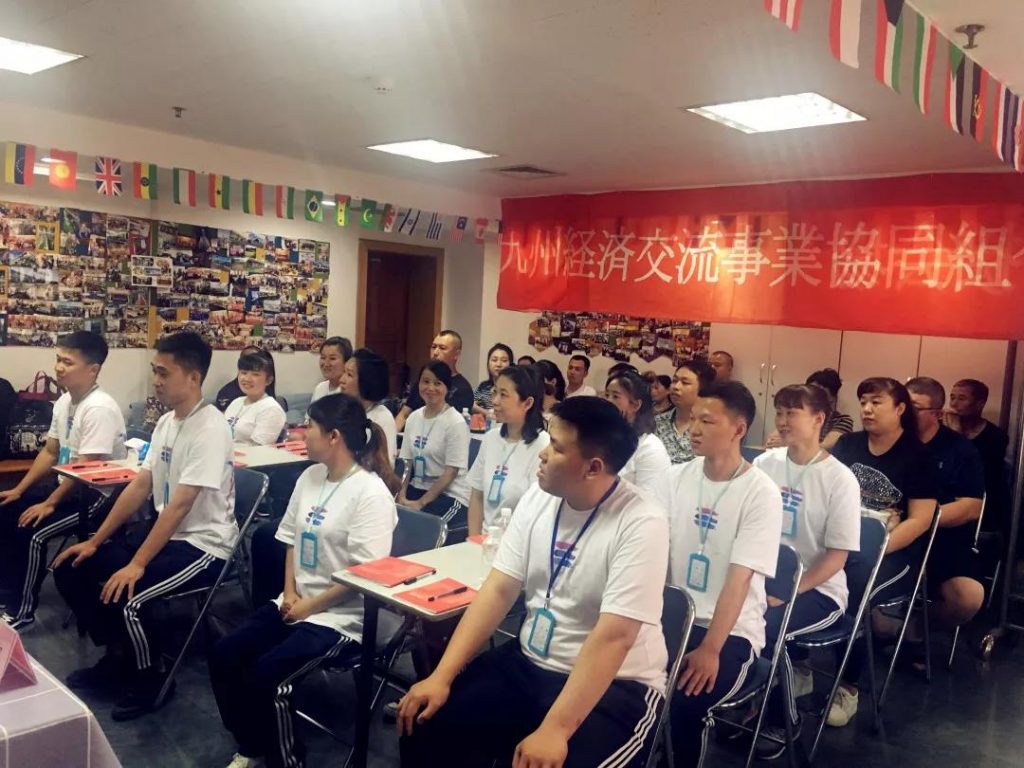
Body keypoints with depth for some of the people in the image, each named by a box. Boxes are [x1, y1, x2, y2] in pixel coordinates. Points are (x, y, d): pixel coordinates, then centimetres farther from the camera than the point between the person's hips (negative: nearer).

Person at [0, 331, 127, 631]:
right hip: (68, 486, 10)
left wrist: (49, 504, -21)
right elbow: (50, 453, 14)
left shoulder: (99, 409, -24)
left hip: (97, 494, -10)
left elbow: (85, 469, -25)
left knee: (32, 532, -20)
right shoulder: (64, 401, 5)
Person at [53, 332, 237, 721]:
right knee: (71, 569, 6)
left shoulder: (210, 428, -22)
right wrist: (95, 541, 8)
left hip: (203, 545, -9)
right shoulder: (166, 422, 6)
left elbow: (180, 505, -25)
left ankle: (151, 680, 2)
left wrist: (136, 565, -25)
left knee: (126, 596, -27)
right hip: (166, 534, 9)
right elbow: (139, 487, 9)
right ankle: (118, 657, 21)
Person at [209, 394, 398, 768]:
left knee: (267, 674, -21)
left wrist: (310, 605, -15)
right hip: (295, 602, 8)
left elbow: (365, 573, -20)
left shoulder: (371, 493, -18)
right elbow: (292, 540, 13)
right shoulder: (310, 476, 6)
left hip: (341, 614, -8)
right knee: (224, 655, -4)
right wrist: (290, 592, -1)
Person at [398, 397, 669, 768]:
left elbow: (613, 637, -25)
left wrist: (554, 730, -30)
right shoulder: (537, 498, -2)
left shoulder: (641, 524, -20)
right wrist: (442, 675, -9)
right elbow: (498, 591, -2)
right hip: (529, 664, 5)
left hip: (617, 685, -5)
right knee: (424, 723, -7)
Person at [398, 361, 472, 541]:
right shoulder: (414, 417, 8)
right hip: (416, 489, 5)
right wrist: (402, 495, -6)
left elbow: (451, 472, -13)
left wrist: (421, 503, -15)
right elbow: (406, 462, 9)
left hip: (449, 496, -5)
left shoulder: (456, 423, -11)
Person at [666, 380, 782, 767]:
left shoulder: (761, 493, -12)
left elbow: (740, 577, -16)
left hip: (732, 628, -4)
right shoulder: (677, 477, 3)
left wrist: (711, 649, -22)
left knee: (686, 702, -27)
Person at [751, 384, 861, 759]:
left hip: (817, 591, -4)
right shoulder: (764, 464, 1)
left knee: (762, 628, -29)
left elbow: (836, 557, -10)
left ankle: (779, 722, -1)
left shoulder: (839, 479, -10)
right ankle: (791, 678, 2)